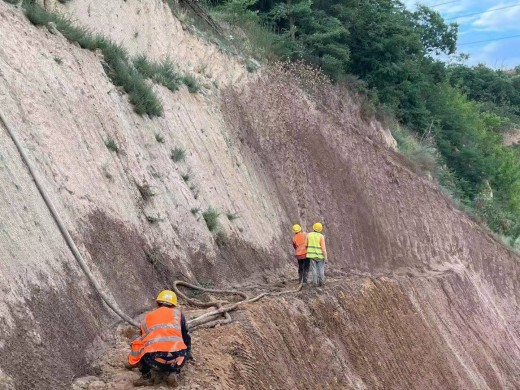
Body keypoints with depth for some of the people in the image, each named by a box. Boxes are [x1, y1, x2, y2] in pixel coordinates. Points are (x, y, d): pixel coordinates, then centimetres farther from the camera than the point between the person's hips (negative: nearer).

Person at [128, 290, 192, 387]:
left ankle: (146, 377, 17)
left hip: (154, 360, 0)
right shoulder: (177, 313, 23)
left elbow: (143, 340, 40)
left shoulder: (147, 318, 26)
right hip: (176, 358, 0)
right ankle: (170, 372, 11)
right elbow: (186, 337, 31)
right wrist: (188, 354, 50)